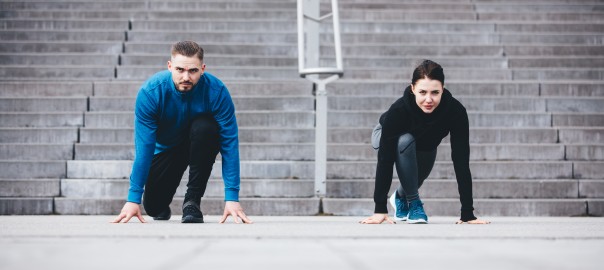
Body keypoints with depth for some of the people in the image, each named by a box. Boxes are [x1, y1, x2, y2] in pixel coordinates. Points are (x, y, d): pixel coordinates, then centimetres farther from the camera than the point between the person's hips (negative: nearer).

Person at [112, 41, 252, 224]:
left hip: (200, 143, -1)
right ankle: (163, 208, 30)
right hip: (165, 147, 1)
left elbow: (230, 143, -28)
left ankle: (193, 200, -20)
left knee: (204, 127, -35)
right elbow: (143, 147, -28)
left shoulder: (216, 91, -30)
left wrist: (232, 197, -33)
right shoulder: (150, 92, -28)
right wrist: (133, 198, -30)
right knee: (153, 207, -11)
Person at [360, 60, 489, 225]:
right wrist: (380, 210, -41)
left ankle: (400, 197, 37)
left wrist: (467, 213, -35)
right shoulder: (398, 110, -42)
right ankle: (413, 202, -15)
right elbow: (385, 159, -39)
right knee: (405, 141, -33)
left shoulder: (456, 111, -37)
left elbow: (461, 161, -34)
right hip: (386, 138, -3)